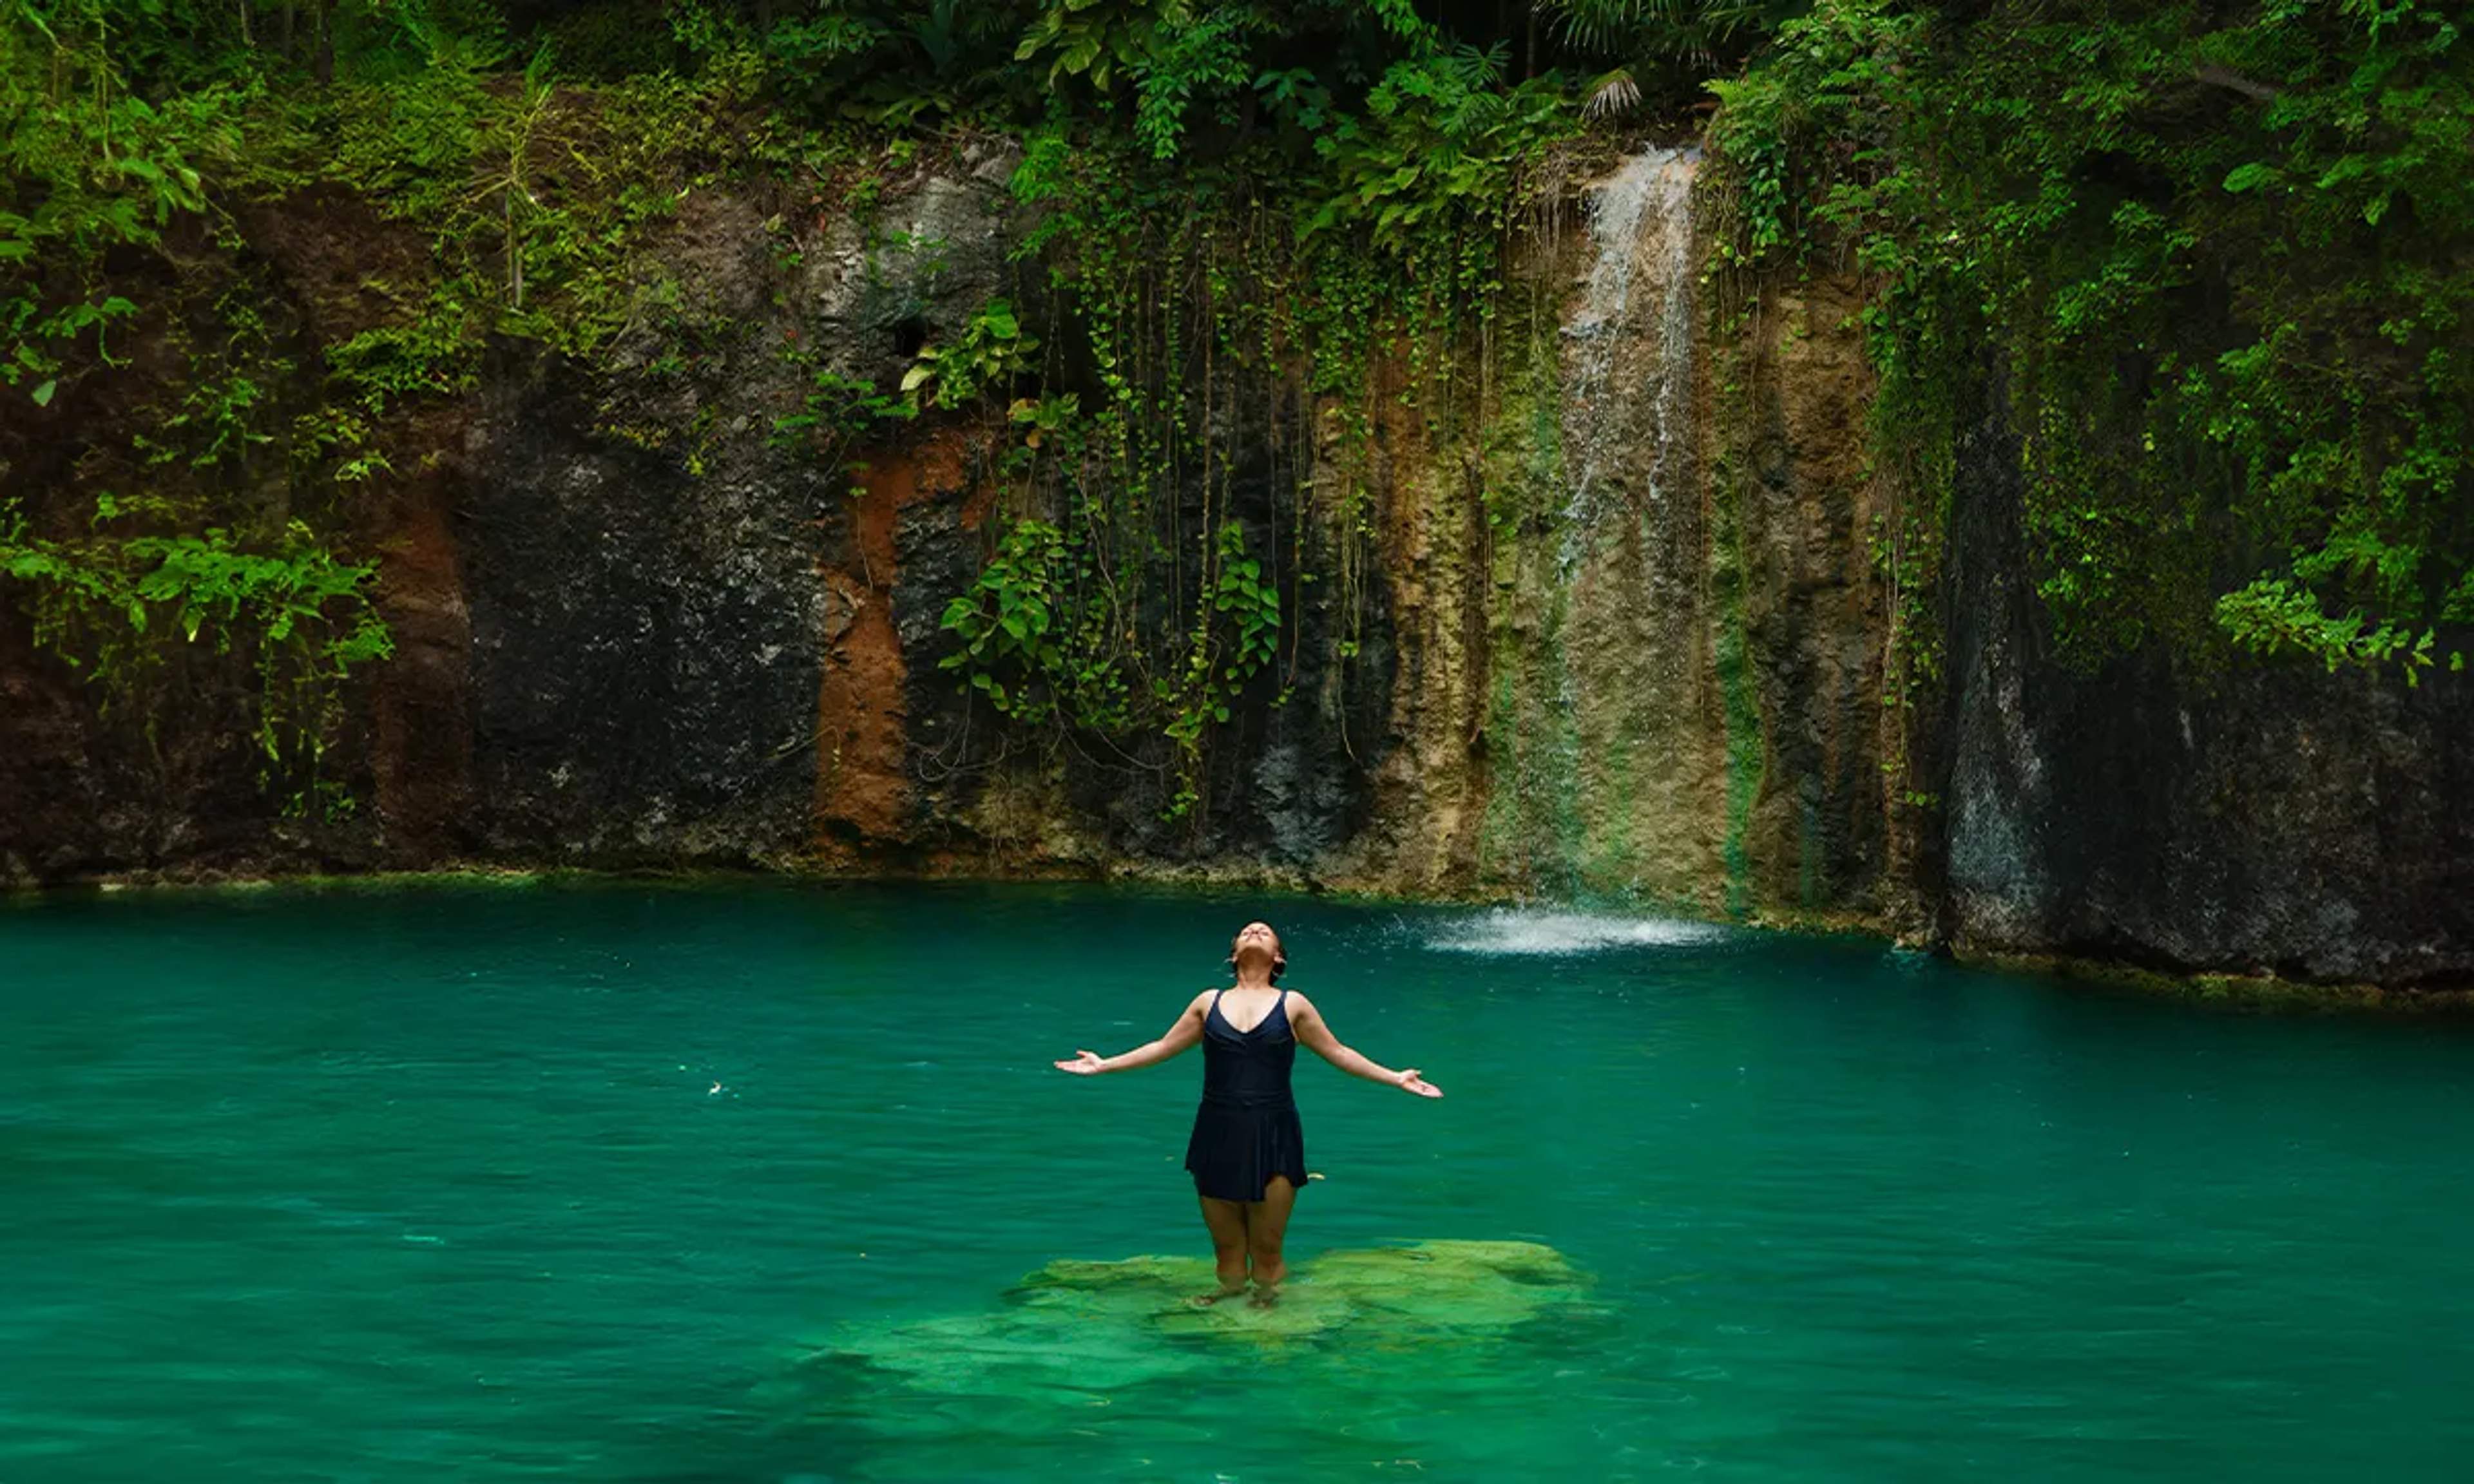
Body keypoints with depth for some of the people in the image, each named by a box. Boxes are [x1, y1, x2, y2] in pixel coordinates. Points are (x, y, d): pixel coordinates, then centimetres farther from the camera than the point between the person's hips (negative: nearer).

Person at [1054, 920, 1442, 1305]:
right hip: (1218, 1135, 2)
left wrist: (1395, 1078, 4)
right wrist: (1103, 1065, 15)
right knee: (1226, 1243, 7)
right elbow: (1163, 1048, 17)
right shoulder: (1209, 1003, 10)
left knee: (1267, 1246, 2)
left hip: (1273, 1138, -2)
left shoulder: (1293, 1005, 6)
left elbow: (1338, 1053, 10)